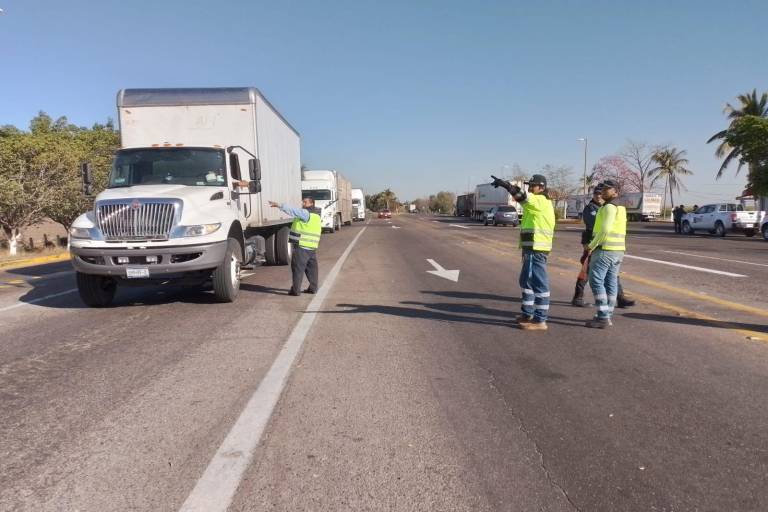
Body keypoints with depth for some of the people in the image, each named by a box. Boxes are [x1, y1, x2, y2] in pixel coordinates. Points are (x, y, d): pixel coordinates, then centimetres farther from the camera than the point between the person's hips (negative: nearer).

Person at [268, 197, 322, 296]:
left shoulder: (305, 213, -10)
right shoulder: (316, 216, 19)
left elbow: (293, 211, -20)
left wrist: (279, 205, -22)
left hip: (301, 246, -9)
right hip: (312, 247, 9)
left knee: (298, 268, -5)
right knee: (312, 267, 14)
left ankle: (296, 290, -5)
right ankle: (313, 288, 19)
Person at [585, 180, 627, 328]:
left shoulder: (609, 207, -12)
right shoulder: (621, 207, 18)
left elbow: (605, 229, -21)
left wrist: (592, 245, -11)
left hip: (605, 249, -9)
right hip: (618, 250, 10)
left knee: (596, 281, -7)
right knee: (611, 283, 9)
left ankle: (603, 317, -10)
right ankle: (608, 316, 13)